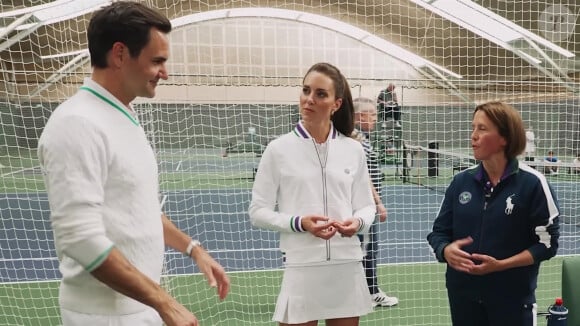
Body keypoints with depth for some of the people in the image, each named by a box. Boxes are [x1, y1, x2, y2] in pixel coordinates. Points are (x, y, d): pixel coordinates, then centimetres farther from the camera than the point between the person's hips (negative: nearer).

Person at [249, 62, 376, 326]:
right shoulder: (279, 149, -4)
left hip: (348, 268, 3)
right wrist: (299, 223, -18)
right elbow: (258, 212, -3)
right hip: (302, 269, -2)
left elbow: (366, 206, 9)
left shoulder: (353, 150, 3)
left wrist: (357, 222, -13)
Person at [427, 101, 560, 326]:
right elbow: (439, 231, 5)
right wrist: (446, 251, -16)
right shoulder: (461, 181, 1)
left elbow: (547, 242, -8)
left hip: (513, 299, -3)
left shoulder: (532, 182, -10)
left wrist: (500, 265, -19)